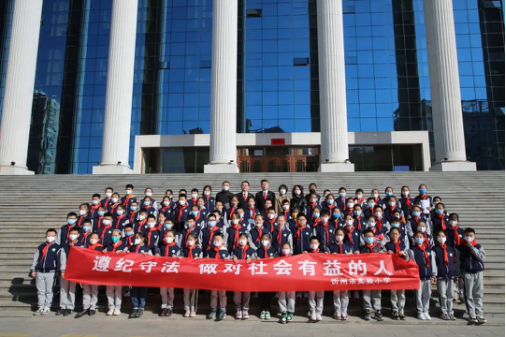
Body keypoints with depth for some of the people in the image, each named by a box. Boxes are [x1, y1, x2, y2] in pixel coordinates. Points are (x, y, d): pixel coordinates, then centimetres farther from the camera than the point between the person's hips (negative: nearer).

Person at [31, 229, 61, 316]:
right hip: (39, 272, 3)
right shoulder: (40, 247, 11)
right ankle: (41, 307, 17)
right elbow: (35, 259, 13)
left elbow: (59, 260, 1)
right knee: (40, 291, 8)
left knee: (49, 291, 3)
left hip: (50, 272, -3)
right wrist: (33, 270, 8)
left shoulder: (57, 248, 2)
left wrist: (58, 271, -3)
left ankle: (47, 308, 10)